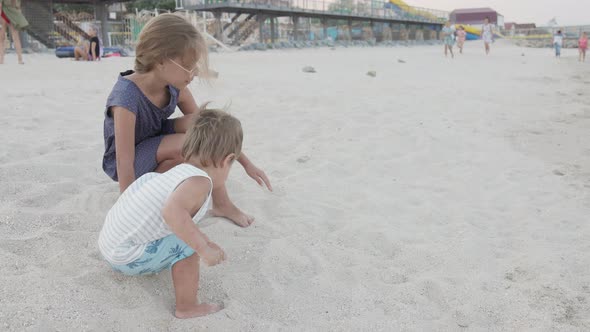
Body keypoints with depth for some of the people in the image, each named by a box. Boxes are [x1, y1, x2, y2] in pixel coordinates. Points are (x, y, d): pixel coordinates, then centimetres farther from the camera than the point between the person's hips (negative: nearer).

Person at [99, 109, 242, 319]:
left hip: (111, 243, 9)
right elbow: (173, 212, -41)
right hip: (126, 257, -9)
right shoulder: (200, 182, -22)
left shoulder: (178, 173, 6)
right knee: (187, 244, -14)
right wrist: (203, 248, -33)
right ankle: (187, 307, -3)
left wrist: (204, 243, 27)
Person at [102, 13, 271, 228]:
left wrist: (246, 163, -6)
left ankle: (221, 203, -13)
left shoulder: (174, 87, -13)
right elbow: (124, 162, -34)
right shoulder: (127, 97, -34)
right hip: (131, 161, -6)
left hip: (156, 143, 7)